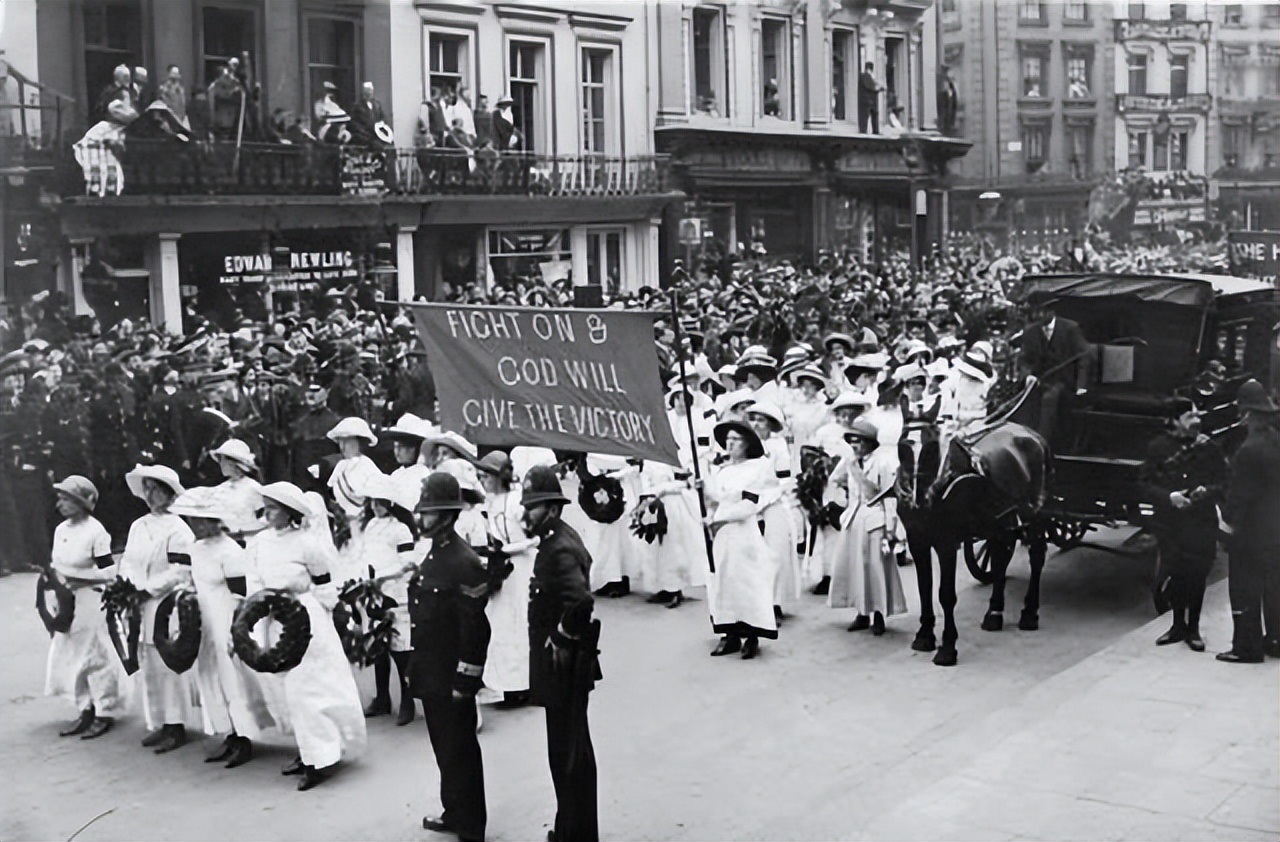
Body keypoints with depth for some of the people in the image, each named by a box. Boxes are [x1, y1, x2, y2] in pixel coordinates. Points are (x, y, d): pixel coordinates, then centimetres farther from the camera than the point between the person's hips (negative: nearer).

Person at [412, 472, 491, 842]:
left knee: (460, 752, 3)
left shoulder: (464, 563, -20)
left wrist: (464, 682, -18)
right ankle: (453, 812, 35)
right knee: (443, 747, 20)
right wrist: (416, 669, 17)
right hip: (431, 676, 9)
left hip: (452, 680, -9)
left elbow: (475, 628, -20)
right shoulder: (434, 556, 9)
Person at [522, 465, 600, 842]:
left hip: (563, 666, -10)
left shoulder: (560, 549, -22)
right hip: (565, 666, 10)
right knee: (572, 749, 20)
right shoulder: (558, 539, 9)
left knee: (568, 752, 0)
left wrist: (562, 637, -22)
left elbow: (581, 601, -37)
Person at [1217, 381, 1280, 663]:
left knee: (1245, 591, 1)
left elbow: (1240, 494, -19)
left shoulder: (1250, 450, -23)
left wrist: (1229, 523, -10)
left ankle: (1247, 647, 8)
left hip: (1250, 534, -8)